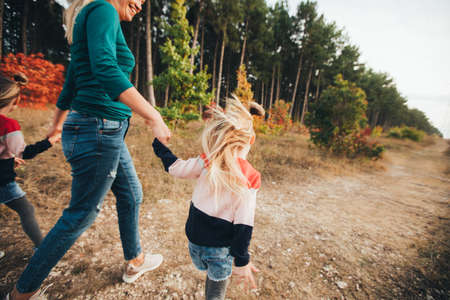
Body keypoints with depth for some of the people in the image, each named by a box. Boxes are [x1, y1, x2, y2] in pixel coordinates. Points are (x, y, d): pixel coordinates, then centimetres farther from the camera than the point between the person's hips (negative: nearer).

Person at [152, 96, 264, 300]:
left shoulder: (206, 163, -17)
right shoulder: (250, 179, -20)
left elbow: (174, 167, 0)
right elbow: (243, 224, -18)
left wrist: (158, 143, 16)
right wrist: (241, 261, -7)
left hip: (195, 239, 2)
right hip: (221, 248, -2)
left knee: (212, 272, 29)